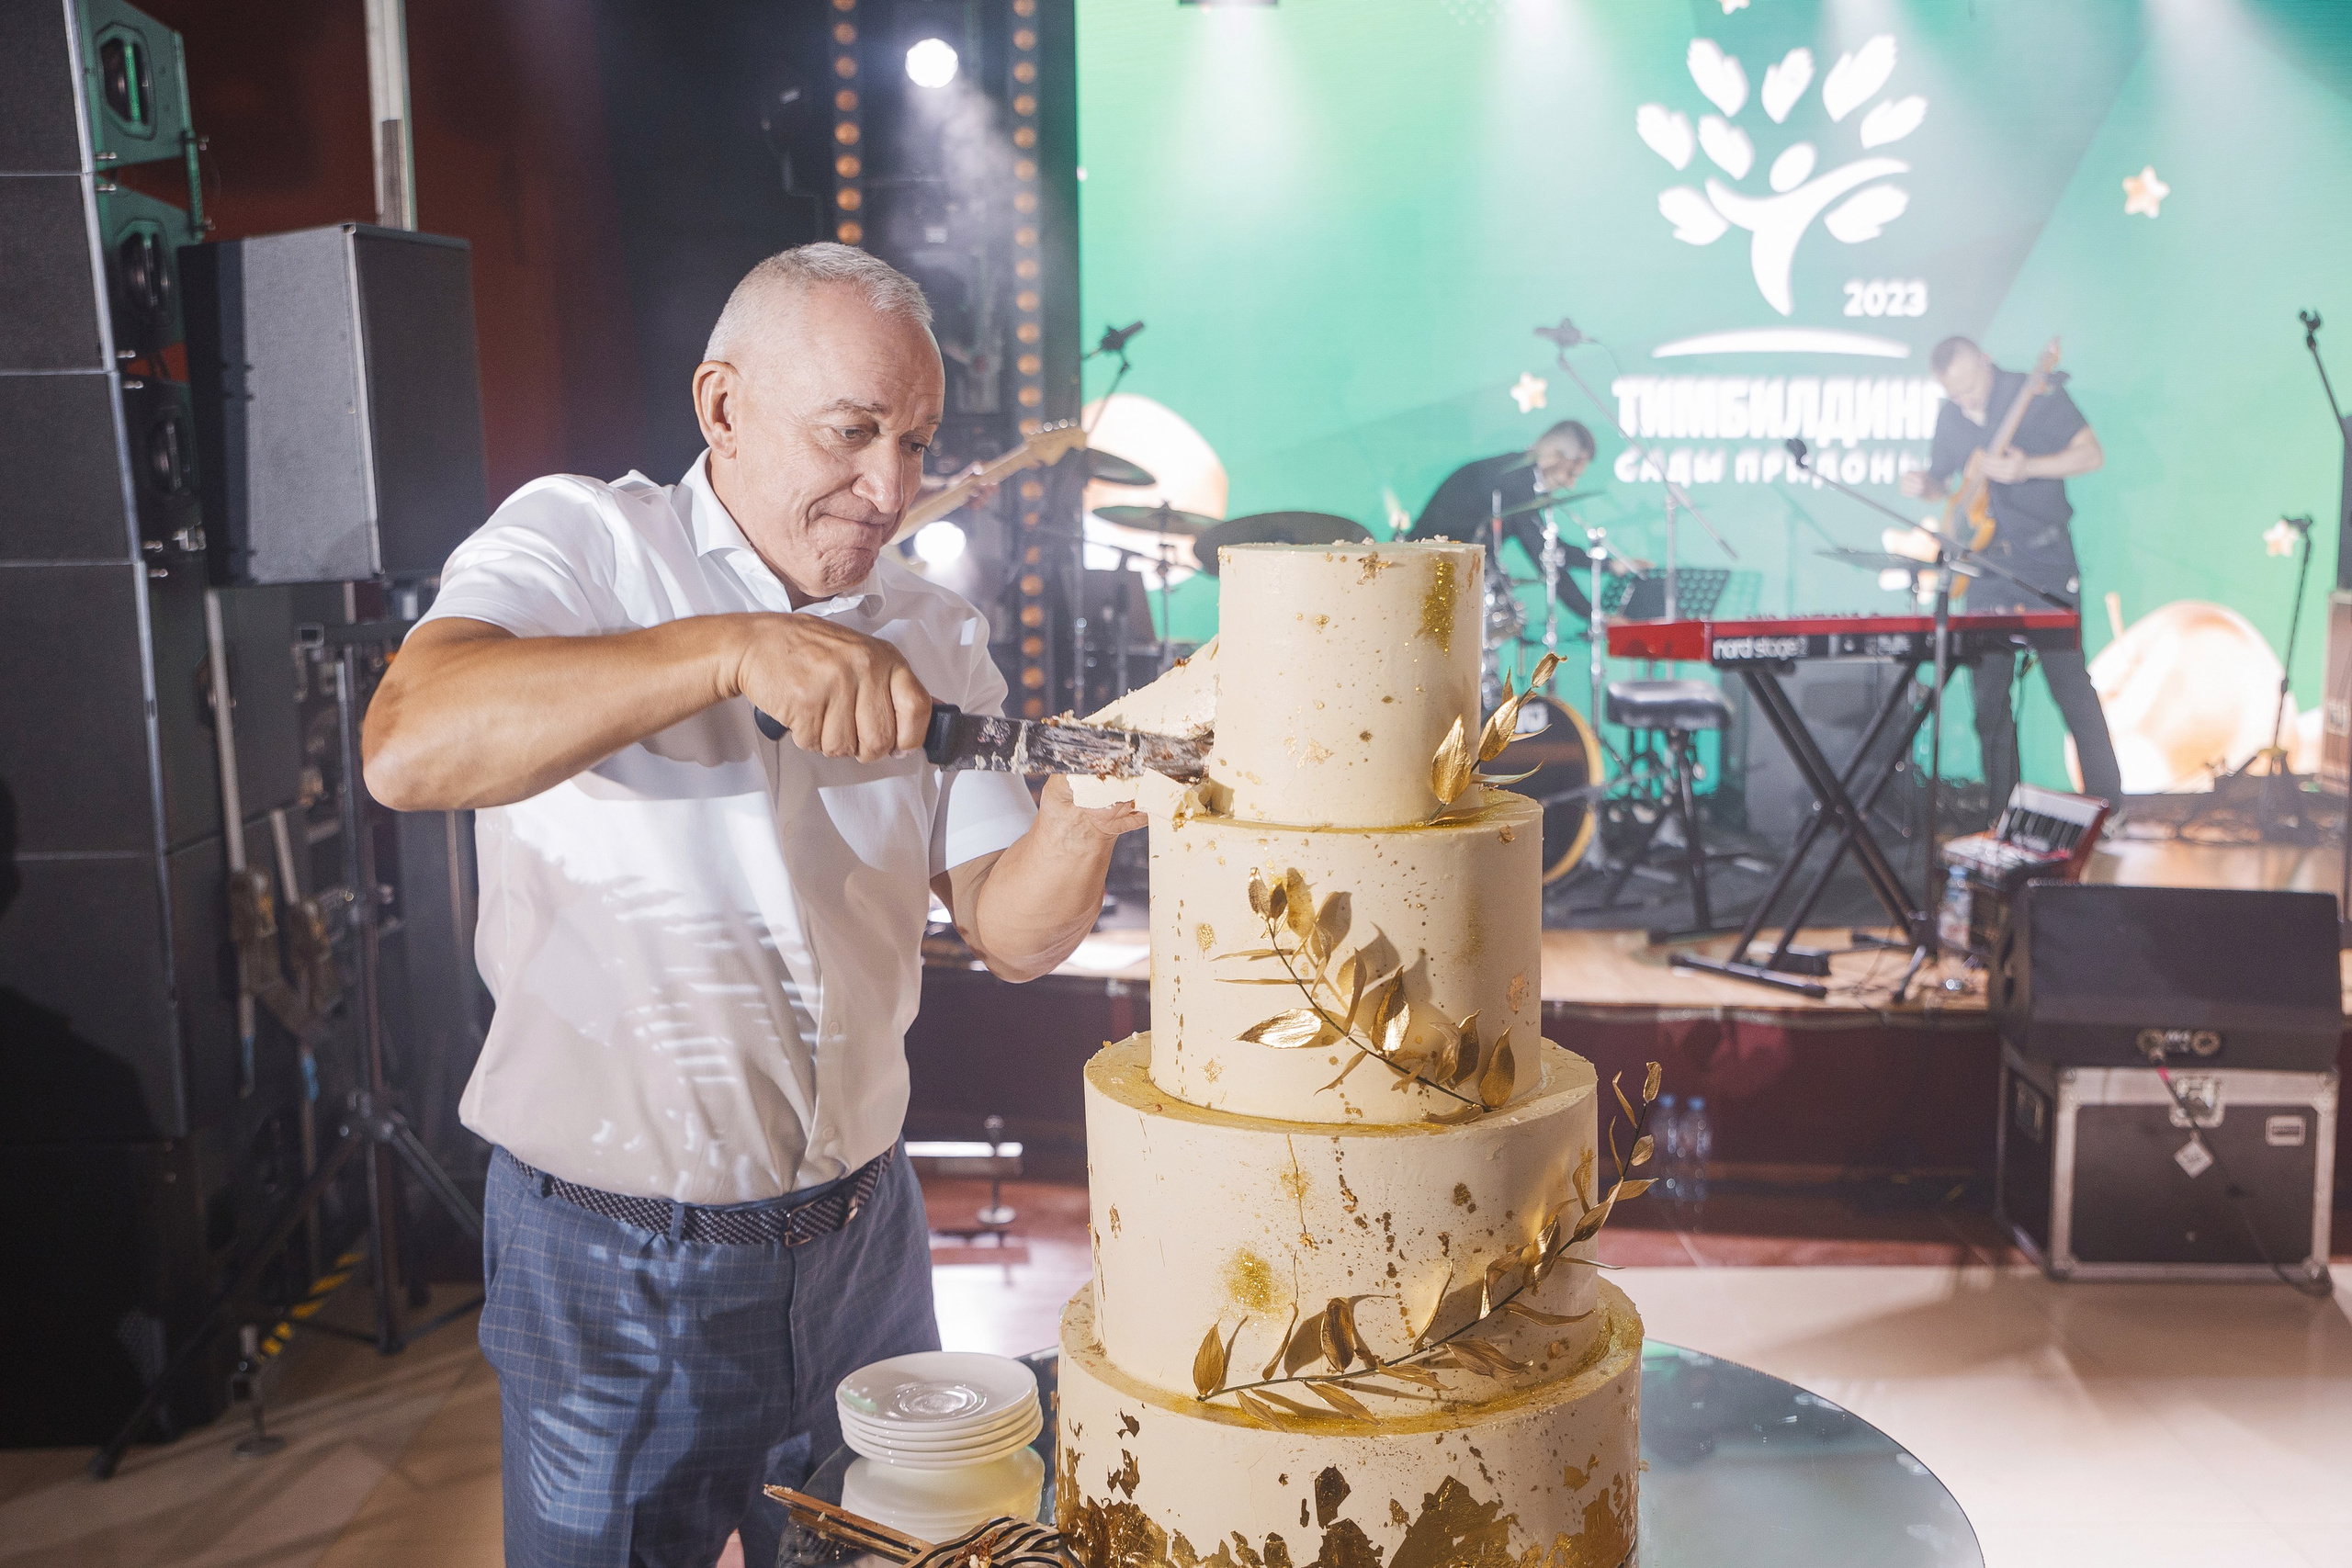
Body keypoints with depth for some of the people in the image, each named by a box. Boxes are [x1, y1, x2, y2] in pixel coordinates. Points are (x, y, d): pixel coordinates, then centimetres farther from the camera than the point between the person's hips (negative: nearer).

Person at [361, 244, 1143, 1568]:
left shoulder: (935, 633, 4)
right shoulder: (581, 542, -8)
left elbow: (1007, 932, 0)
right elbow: (410, 746, -27)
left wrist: (1079, 825, -21)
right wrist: (731, 649, -36)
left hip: (862, 1229, 4)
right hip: (612, 1260, -4)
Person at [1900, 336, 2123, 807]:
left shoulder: (2036, 393, -6)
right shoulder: (1949, 417, 9)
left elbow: (2091, 455, -9)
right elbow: (1942, 481, 21)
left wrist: (2027, 468, -23)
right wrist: (1922, 486, -2)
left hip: (2045, 560, -5)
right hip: (1986, 565, 5)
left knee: (2069, 683, -6)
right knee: (1988, 689, 4)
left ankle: (2109, 807, 1)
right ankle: (2004, 812, 13)